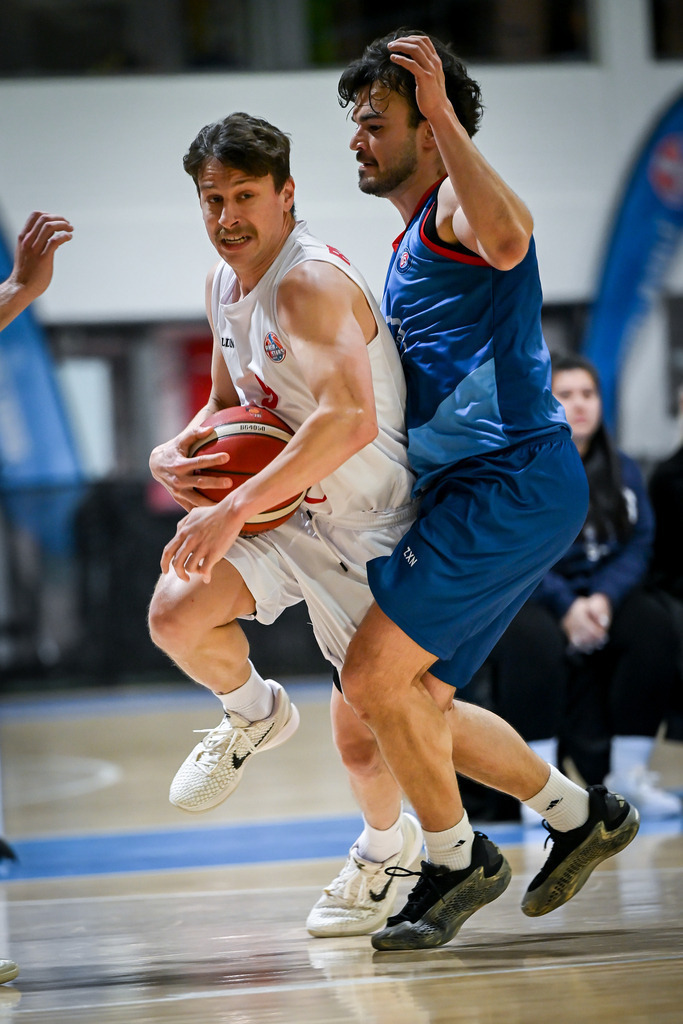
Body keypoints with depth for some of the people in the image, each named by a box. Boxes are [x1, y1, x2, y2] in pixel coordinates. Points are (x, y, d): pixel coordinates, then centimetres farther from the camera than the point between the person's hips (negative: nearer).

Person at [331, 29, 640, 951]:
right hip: (466, 492, 10)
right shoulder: (410, 245, 23)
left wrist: (445, 112, -29)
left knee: (374, 676, -13)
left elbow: (506, 242, -34)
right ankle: (580, 814, 26)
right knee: (417, 703, 12)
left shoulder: (456, 202, -7)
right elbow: (399, 383, 33)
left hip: (516, 482, -10)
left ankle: (456, 859, 5)